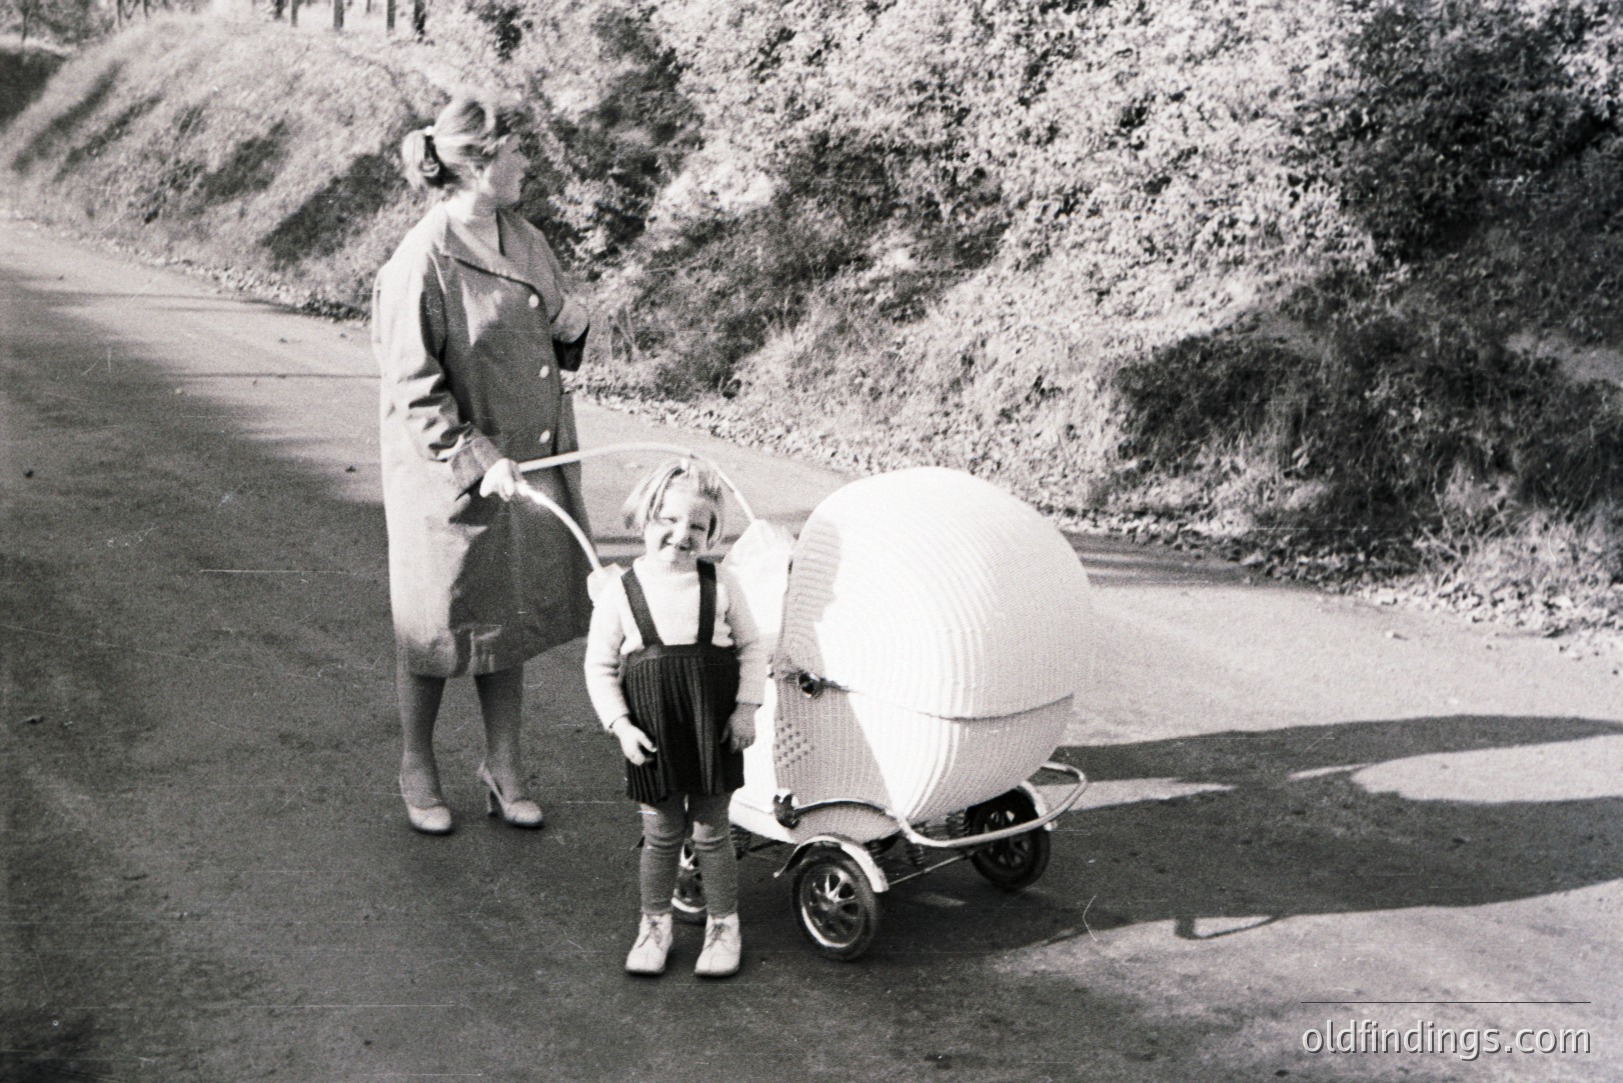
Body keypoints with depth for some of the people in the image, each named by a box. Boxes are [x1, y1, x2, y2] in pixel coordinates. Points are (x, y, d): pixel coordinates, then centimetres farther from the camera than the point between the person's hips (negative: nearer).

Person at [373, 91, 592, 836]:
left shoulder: (525, 242, 5)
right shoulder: (421, 265, -18)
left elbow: (555, 345, 19)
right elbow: (415, 389, -18)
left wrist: (570, 327, -3)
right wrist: (478, 461, -25)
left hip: (527, 467, 7)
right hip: (449, 479, -7)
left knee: (510, 619, 15)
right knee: (436, 627, 8)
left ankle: (503, 766, 30)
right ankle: (416, 768, 29)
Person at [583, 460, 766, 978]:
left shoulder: (720, 586, -3)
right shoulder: (619, 593, -6)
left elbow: (751, 647, 5)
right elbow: (599, 667, 0)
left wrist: (746, 707, -3)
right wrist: (620, 725, -8)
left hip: (713, 730, 0)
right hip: (653, 736, 0)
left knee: (711, 832, 10)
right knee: (661, 834, 10)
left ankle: (723, 926, 27)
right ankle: (654, 924, 30)